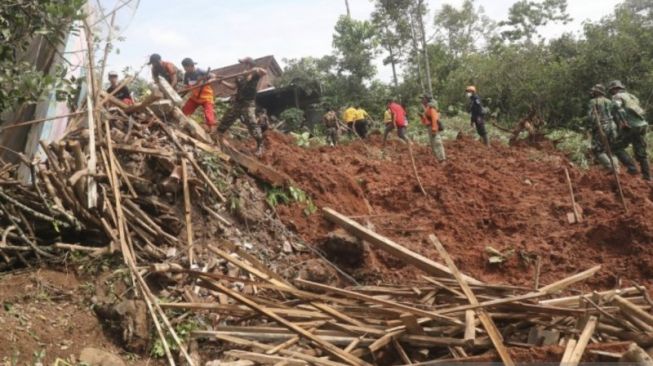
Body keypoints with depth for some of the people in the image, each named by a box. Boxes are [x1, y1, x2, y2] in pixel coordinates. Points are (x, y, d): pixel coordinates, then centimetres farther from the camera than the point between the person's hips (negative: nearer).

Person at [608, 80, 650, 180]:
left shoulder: (617, 97, 2)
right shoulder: (631, 96, 26)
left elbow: (616, 107, -21)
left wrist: (622, 122, -25)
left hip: (631, 127, -7)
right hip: (642, 125, 7)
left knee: (617, 148, 4)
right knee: (641, 153, 12)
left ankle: (632, 168, -8)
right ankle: (647, 176, 12)